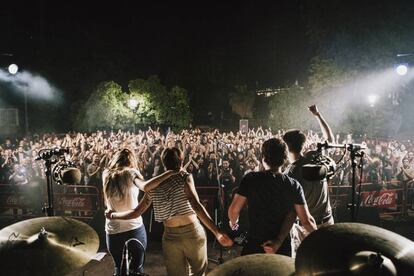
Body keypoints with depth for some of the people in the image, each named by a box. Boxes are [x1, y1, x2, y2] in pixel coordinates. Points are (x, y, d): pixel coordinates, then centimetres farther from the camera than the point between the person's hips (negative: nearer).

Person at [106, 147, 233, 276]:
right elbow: (196, 205, -21)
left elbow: (137, 212, 7)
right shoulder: (184, 177, -8)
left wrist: (112, 215, 24)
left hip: (170, 236, 3)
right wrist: (217, 232, -27)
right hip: (192, 232, -3)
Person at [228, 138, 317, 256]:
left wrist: (233, 222, 12)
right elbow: (306, 220, -10)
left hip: (254, 245, -1)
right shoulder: (294, 186, -9)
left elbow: (234, 210, -10)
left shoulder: (251, 179, -12)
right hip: (283, 247, 2)